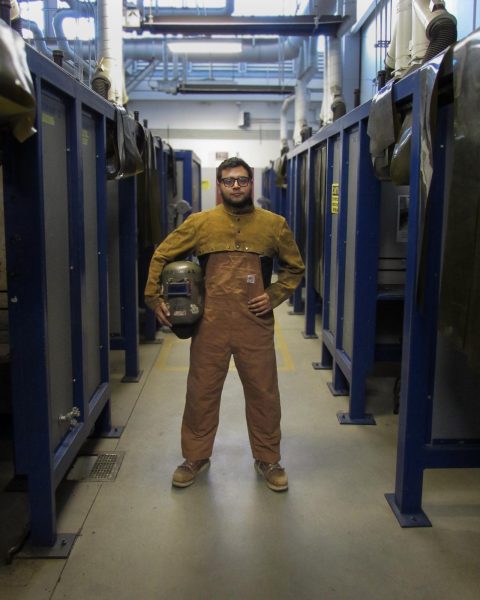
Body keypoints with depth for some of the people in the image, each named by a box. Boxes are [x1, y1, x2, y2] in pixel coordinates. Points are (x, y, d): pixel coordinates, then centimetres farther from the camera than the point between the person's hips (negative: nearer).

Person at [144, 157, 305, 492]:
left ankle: (268, 461, 28)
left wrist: (274, 296, -2)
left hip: (256, 326, 0)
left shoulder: (274, 224, 3)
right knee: (201, 393, 10)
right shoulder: (200, 223, 3)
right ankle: (195, 458, 29)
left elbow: (295, 268, 12)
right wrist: (154, 298, 1)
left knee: (263, 394, 9)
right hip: (211, 325, 0)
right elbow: (161, 257, 9)